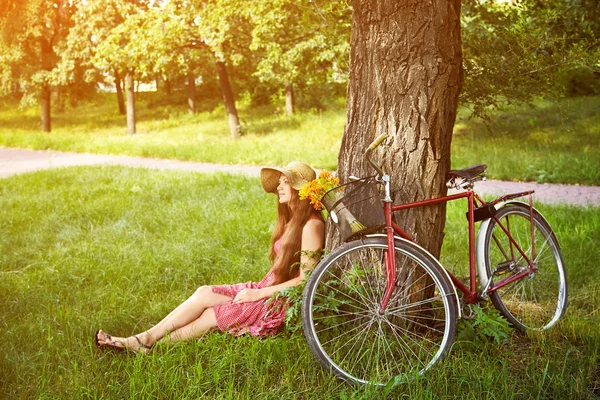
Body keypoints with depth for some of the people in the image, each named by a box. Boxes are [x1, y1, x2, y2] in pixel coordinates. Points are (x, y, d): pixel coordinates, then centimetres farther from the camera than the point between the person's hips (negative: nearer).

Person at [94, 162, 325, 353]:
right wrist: (258, 290, 2)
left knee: (208, 318, -12)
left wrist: (259, 293, -16)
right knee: (204, 293, -8)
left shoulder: (311, 225, -16)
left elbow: (306, 280, -20)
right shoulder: (290, 220, 14)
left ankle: (147, 341, -2)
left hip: (281, 305, -8)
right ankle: (145, 339, -10)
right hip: (267, 290, 8)